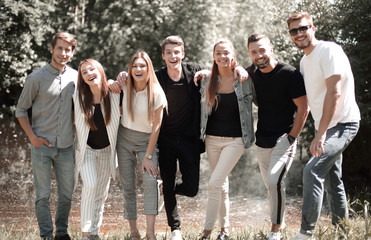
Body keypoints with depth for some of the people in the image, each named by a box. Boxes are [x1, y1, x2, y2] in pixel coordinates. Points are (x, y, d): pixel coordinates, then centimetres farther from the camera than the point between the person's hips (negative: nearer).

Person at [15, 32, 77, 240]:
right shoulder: (37, 78, -6)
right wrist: (32, 137, -7)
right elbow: (21, 110, 1)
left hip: (66, 145, 3)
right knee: (43, 195, 1)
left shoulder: (75, 76, 5)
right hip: (42, 145, -3)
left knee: (67, 193, 10)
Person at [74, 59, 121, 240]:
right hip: (86, 149, -2)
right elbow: (74, 119, 4)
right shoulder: (78, 97, -13)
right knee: (90, 186, -18)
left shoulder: (114, 95, -13)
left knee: (102, 192, 8)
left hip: (107, 150, 2)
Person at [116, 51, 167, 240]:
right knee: (128, 185, 0)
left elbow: (156, 126, -11)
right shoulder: (125, 88, -4)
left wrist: (148, 156, -14)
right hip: (124, 139, 3)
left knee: (150, 182, -20)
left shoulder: (156, 93, -13)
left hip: (146, 140, -3)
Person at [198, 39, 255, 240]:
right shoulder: (207, 82, 3)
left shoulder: (244, 80, -6)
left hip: (235, 140, -4)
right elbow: (203, 108, 18)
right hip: (212, 139, 4)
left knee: (214, 183, -13)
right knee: (222, 185, 12)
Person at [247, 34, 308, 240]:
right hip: (263, 141, 6)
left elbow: (303, 108, -10)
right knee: (271, 185, 12)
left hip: (284, 139, -6)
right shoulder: (253, 73, 3)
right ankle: (279, 223, 29)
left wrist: (291, 138, -12)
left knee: (275, 181, -20)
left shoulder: (290, 74, -14)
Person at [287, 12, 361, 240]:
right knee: (331, 180, 15)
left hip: (343, 124, -9)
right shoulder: (305, 60, 12)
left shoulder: (329, 51, -16)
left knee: (313, 171, -21)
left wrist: (320, 134, -27)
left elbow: (334, 93, -24)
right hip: (325, 127, 9)